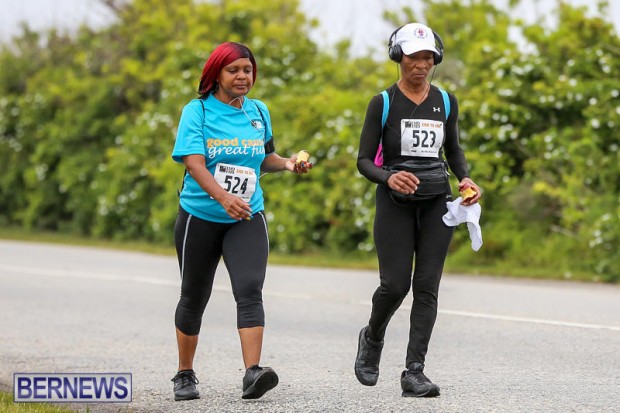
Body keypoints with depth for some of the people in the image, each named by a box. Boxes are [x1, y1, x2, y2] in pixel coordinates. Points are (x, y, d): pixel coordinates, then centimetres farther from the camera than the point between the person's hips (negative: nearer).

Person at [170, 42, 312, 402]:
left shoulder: (259, 112, 7)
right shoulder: (197, 111, -7)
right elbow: (194, 163, -20)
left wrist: (288, 164, -1)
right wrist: (223, 197, -36)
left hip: (248, 218, 2)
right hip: (200, 217, -2)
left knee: (250, 290, -18)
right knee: (194, 297, 9)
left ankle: (253, 372, -27)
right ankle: (185, 375, 26)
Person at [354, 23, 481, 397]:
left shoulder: (445, 102, 8)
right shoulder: (383, 103, -3)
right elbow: (364, 160, -3)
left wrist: (465, 178, 1)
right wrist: (388, 177, -24)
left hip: (436, 202, 3)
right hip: (395, 201, -3)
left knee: (427, 286, -5)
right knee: (395, 285, -9)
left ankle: (415, 372, -5)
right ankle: (372, 339, 23)